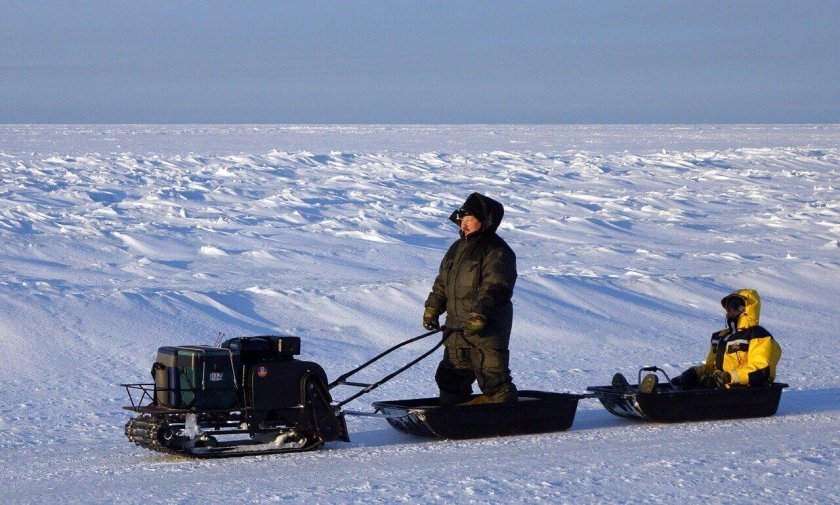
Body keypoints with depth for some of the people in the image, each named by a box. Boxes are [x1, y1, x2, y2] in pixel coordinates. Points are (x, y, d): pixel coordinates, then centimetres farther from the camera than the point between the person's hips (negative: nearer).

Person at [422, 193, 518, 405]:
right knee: (451, 376, 15)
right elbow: (442, 282, 23)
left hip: (487, 329, -9)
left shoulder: (497, 251, -11)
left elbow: (495, 287, -21)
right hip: (457, 327, 9)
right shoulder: (457, 248, 16)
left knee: (492, 376, -6)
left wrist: (481, 314, -30)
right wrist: (433, 307, 13)